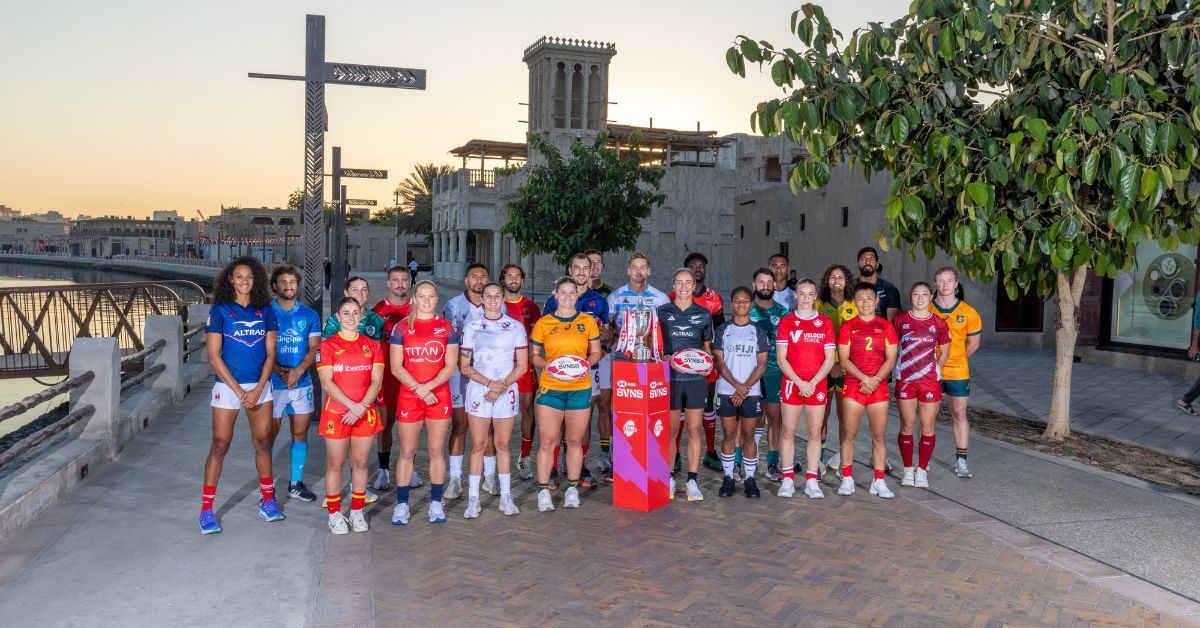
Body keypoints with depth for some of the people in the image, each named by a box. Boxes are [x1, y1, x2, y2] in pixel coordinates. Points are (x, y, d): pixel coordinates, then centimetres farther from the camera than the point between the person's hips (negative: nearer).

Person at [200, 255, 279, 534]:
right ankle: (206, 509, 6)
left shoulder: (265, 310, 5)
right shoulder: (219, 310, -4)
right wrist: (239, 391, -11)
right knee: (220, 445, -1)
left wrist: (257, 390, -7)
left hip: (259, 386, 3)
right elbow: (214, 356, -7)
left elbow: (270, 353, 4)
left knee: (263, 442, 8)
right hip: (227, 385, -3)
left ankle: (267, 501, 20)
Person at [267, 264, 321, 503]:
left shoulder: (309, 315, 6)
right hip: (273, 382, -3)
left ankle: (296, 482, 19)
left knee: (300, 433, 8)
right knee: (270, 434, 2)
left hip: (302, 383, 3)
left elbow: (314, 349, 1)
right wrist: (280, 371, -20)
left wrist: (298, 371, -15)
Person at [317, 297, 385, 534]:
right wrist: (352, 405, -18)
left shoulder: (372, 345, 6)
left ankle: (357, 512, 20)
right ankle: (334, 514, 15)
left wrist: (361, 408, -13)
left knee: (360, 463, 8)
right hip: (336, 413, -2)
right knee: (335, 464, 5)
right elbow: (327, 383, -9)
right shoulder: (327, 346, -2)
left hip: (365, 414, 2)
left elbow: (376, 381, 0)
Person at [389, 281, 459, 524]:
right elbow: (396, 367, -2)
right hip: (408, 397, -1)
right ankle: (402, 504, 12)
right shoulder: (401, 328, 3)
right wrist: (419, 390, -13)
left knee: (436, 451, 5)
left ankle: (436, 503, 14)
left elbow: (450, 366, -1)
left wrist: (427, 386, -14)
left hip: (439, 396, 1)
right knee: (406, 452, 3)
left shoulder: (446, 328, 5)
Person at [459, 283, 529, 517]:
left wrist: (502, 386, -11)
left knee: (503, 445, 7)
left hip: (506, 391, 1)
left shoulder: (516, 327, 4)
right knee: (478, 445, 1)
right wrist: (490, 383, -13)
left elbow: (522, 365, 2)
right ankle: (473, 499, 7)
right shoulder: (472, 327, 3)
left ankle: (506, 497, 15)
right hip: (478, 390, 0)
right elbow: (464, 367, 0)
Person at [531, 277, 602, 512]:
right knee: (547, 441, -2)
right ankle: (543, 491, 9)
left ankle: (572, 489, 20)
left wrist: (586, 363, -10)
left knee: (575, 441, 8)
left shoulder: (588, 321, 7)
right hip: (550, 388, -1)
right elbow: (535, 356, 8)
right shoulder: (543, 323, 5)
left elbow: (596, 352, 11)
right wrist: (548, 364, -12)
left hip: (580, 388, 1)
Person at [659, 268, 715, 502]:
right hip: (670, 378, -1)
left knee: (694, 430, 3)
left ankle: (692, 481, 9)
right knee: (671, 431, 4)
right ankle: (669, 479, 15)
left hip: (696, 378, 1)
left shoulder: (703, 314, 9)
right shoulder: (662, 312, 5)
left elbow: (707, 346, 16)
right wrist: (668, 359, -12)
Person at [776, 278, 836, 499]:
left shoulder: (825, 322, 6)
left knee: (815, 433, 3)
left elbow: (829, 359, 2)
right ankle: (788, 480, 8)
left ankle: (812, 481, 9)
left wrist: (813, 382, -10)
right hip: (791, 384, -1)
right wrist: (800, 382, -12)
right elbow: (781, 358, -1)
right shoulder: (786, 322, 4)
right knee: (788, 432, 1)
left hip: (817, 385, 1)